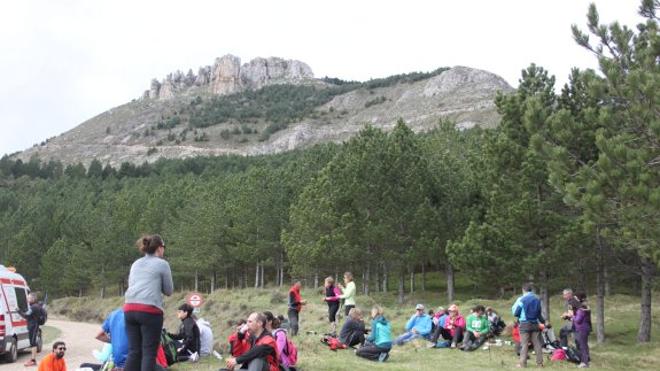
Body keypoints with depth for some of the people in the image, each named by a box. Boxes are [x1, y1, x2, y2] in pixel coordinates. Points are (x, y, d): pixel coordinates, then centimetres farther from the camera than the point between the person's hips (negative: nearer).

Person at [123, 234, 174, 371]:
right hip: (150, 310, -6)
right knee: (149, 352, -2)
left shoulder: (135, 264, 21)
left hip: (129, 308, 6)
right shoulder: (162, 264, 4)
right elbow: (168, 291, 8)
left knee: (133, 351, 9)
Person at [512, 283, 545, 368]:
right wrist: (543, 322, 29)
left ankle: (523, 363, -3)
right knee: (537, 344, 8)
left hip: (525, 324, -4)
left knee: (524, 344, -1)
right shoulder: (537, 299, 6)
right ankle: (540, 363, 10)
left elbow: (515, 313, -6)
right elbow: (539, 313, 13)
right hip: (535, 324, 4)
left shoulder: (521, 299, -9)